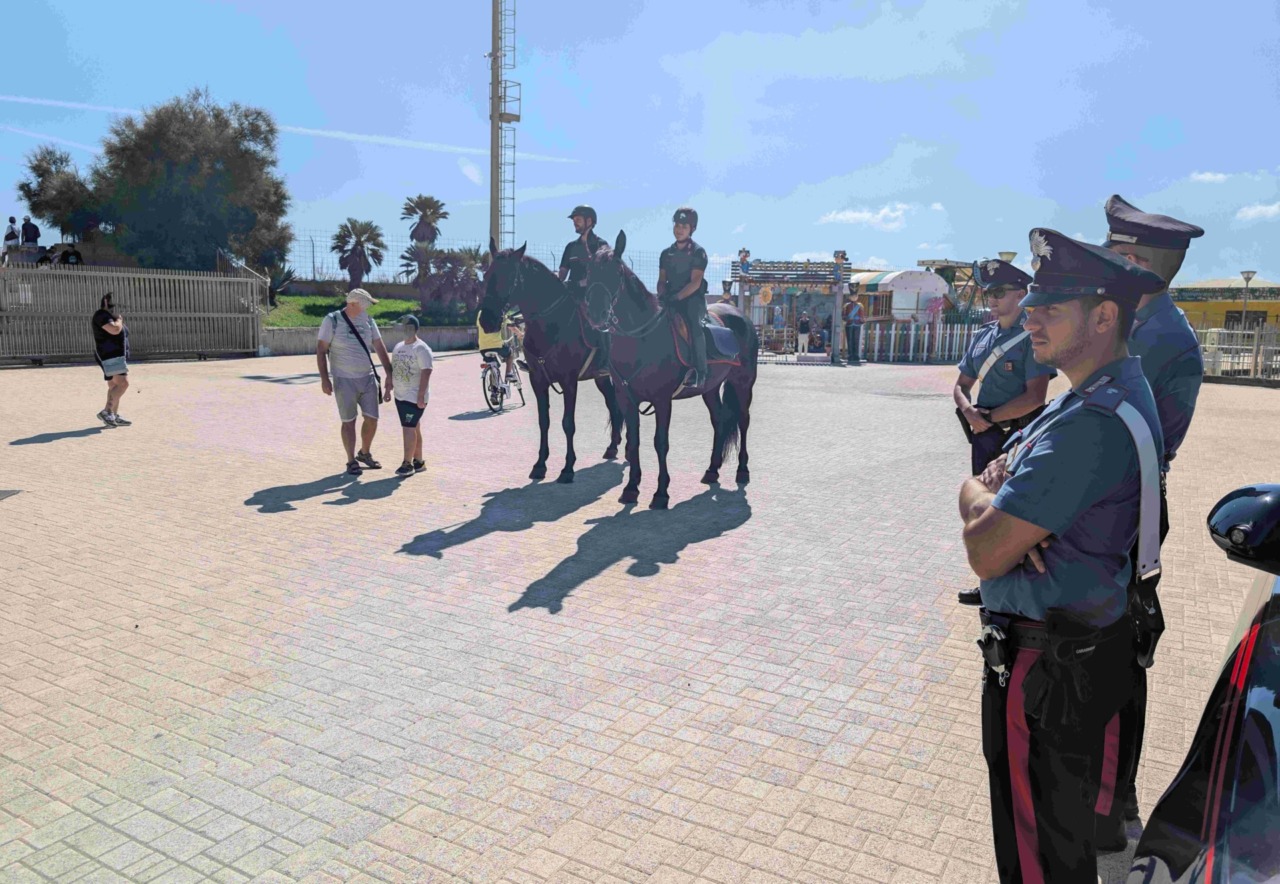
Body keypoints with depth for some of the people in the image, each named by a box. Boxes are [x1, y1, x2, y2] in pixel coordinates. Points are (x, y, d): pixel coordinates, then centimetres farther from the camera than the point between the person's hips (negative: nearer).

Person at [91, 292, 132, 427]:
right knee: (123, 383, -19)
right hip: (110, 355, -11)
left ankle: (115, 416, 12)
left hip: (115, 355, 11)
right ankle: (106, 412, -18)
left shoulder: (110, 316, 20)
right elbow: (115, 330, -24)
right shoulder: (101, 315, -11)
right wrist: (119, 320, -9)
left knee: (114, 386, 10)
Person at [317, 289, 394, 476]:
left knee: (372, 419, 6)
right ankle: (351, 462, 13)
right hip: (344, 381, -4)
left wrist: (389, 373, 0)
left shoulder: (368, 320, 4)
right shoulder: (332, 320, -9)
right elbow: (321, 350, -8)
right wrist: (324, 378, -15)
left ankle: (364, 454, 28)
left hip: (368, 378, 4)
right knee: (349, 421, 2)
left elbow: (379, 347, 5)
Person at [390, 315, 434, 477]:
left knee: (409, 428, -11)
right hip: (400, 396, 8)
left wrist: (421, 396, -22)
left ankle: (408, 463, -6)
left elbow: (426, 373, -19)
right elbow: (393, 368, 21)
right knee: (414, 428, 13)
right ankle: (418, 461, 21)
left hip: (414, 398, -8)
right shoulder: (398, 347, 13)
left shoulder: (421, 349, -13)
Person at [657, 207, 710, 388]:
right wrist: (661, 296, -7)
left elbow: (695, 282, -13)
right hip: (670, 299, 6)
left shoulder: (698, 252, -4)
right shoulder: (666, 253, 13)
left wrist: (677, 297, -23)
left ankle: (699, 372, -24)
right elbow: (662, 280, 14)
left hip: (692, 298, -5)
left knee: (694, 326, -29)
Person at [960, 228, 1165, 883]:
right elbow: (981, 487, 9)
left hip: (1047, 668, -10)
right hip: (1088, 640, 10)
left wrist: (980, 493, -7)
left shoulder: (1092, 423, -28)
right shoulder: (1117, 388, 7)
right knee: (1066, 822, 28)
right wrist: (999, 499, -15)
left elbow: (987, 554, -28)